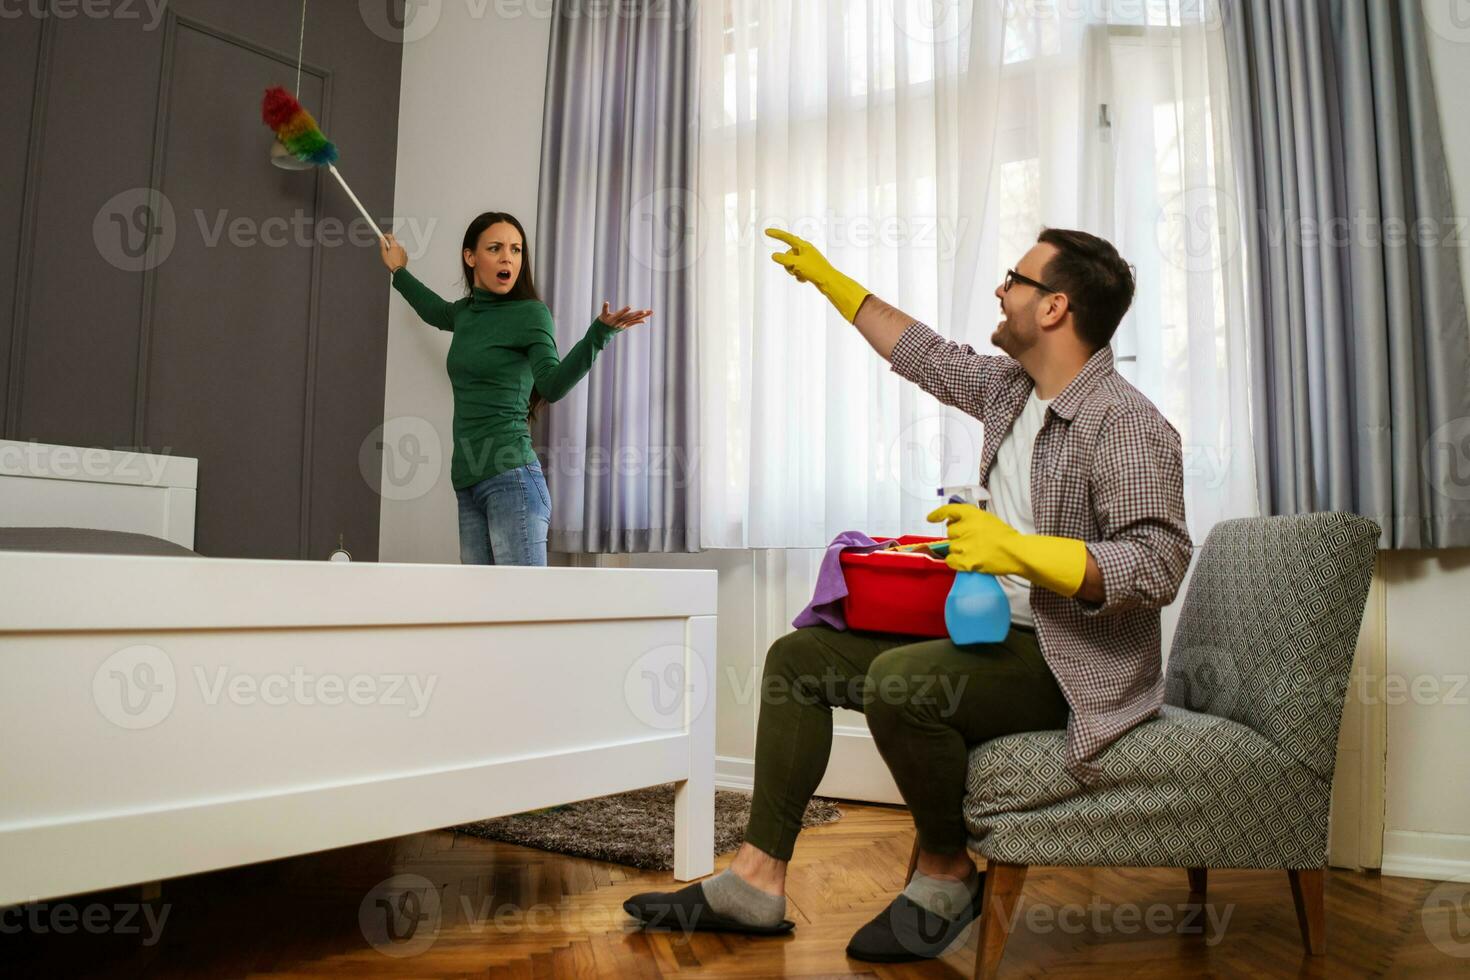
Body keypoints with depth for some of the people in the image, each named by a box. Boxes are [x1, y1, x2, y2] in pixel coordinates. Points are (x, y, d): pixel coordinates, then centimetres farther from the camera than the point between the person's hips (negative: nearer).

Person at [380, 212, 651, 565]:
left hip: (510, 474, -6)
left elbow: (552, 385, -19)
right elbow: (435, 311, 44)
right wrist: (399, 272, 57)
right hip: (468, 482, 6)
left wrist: (598, 334, -32)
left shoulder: (530, 313, -1)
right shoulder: (466, 312, 18)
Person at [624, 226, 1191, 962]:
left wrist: (1016, 550, -32)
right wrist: (826, 277, 27)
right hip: (993, 632, 9)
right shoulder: (1010, 387, 9)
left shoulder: (1126, 423, -17)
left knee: (899, 681, -36)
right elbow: (923, 353, 22)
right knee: (798, 656, 4)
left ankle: (946, 876, -7)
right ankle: (758, 879, 0)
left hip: (1071, 662, -9)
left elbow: (1158, 566, -24)